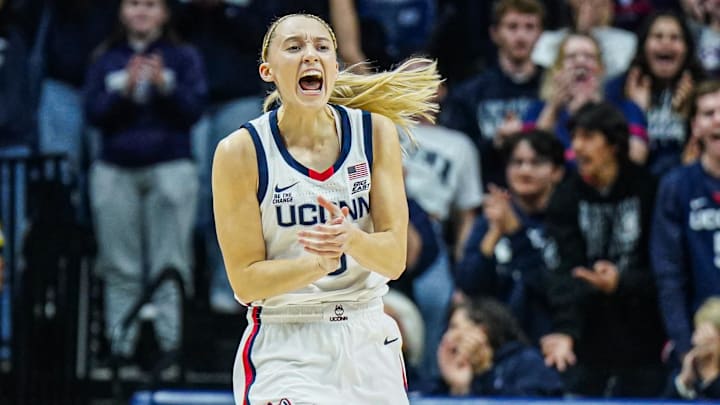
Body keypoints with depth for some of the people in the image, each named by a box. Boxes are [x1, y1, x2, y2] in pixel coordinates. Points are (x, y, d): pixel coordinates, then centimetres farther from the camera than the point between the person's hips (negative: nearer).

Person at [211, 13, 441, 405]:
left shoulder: (376, 131, -1)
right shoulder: (242, 151, -9)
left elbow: (394, 259, -5)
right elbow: (246, 281, -10)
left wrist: (350, 240, -26)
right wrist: (320, 261, -25)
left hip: (368, 344, 4)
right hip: (284, 352, -3)